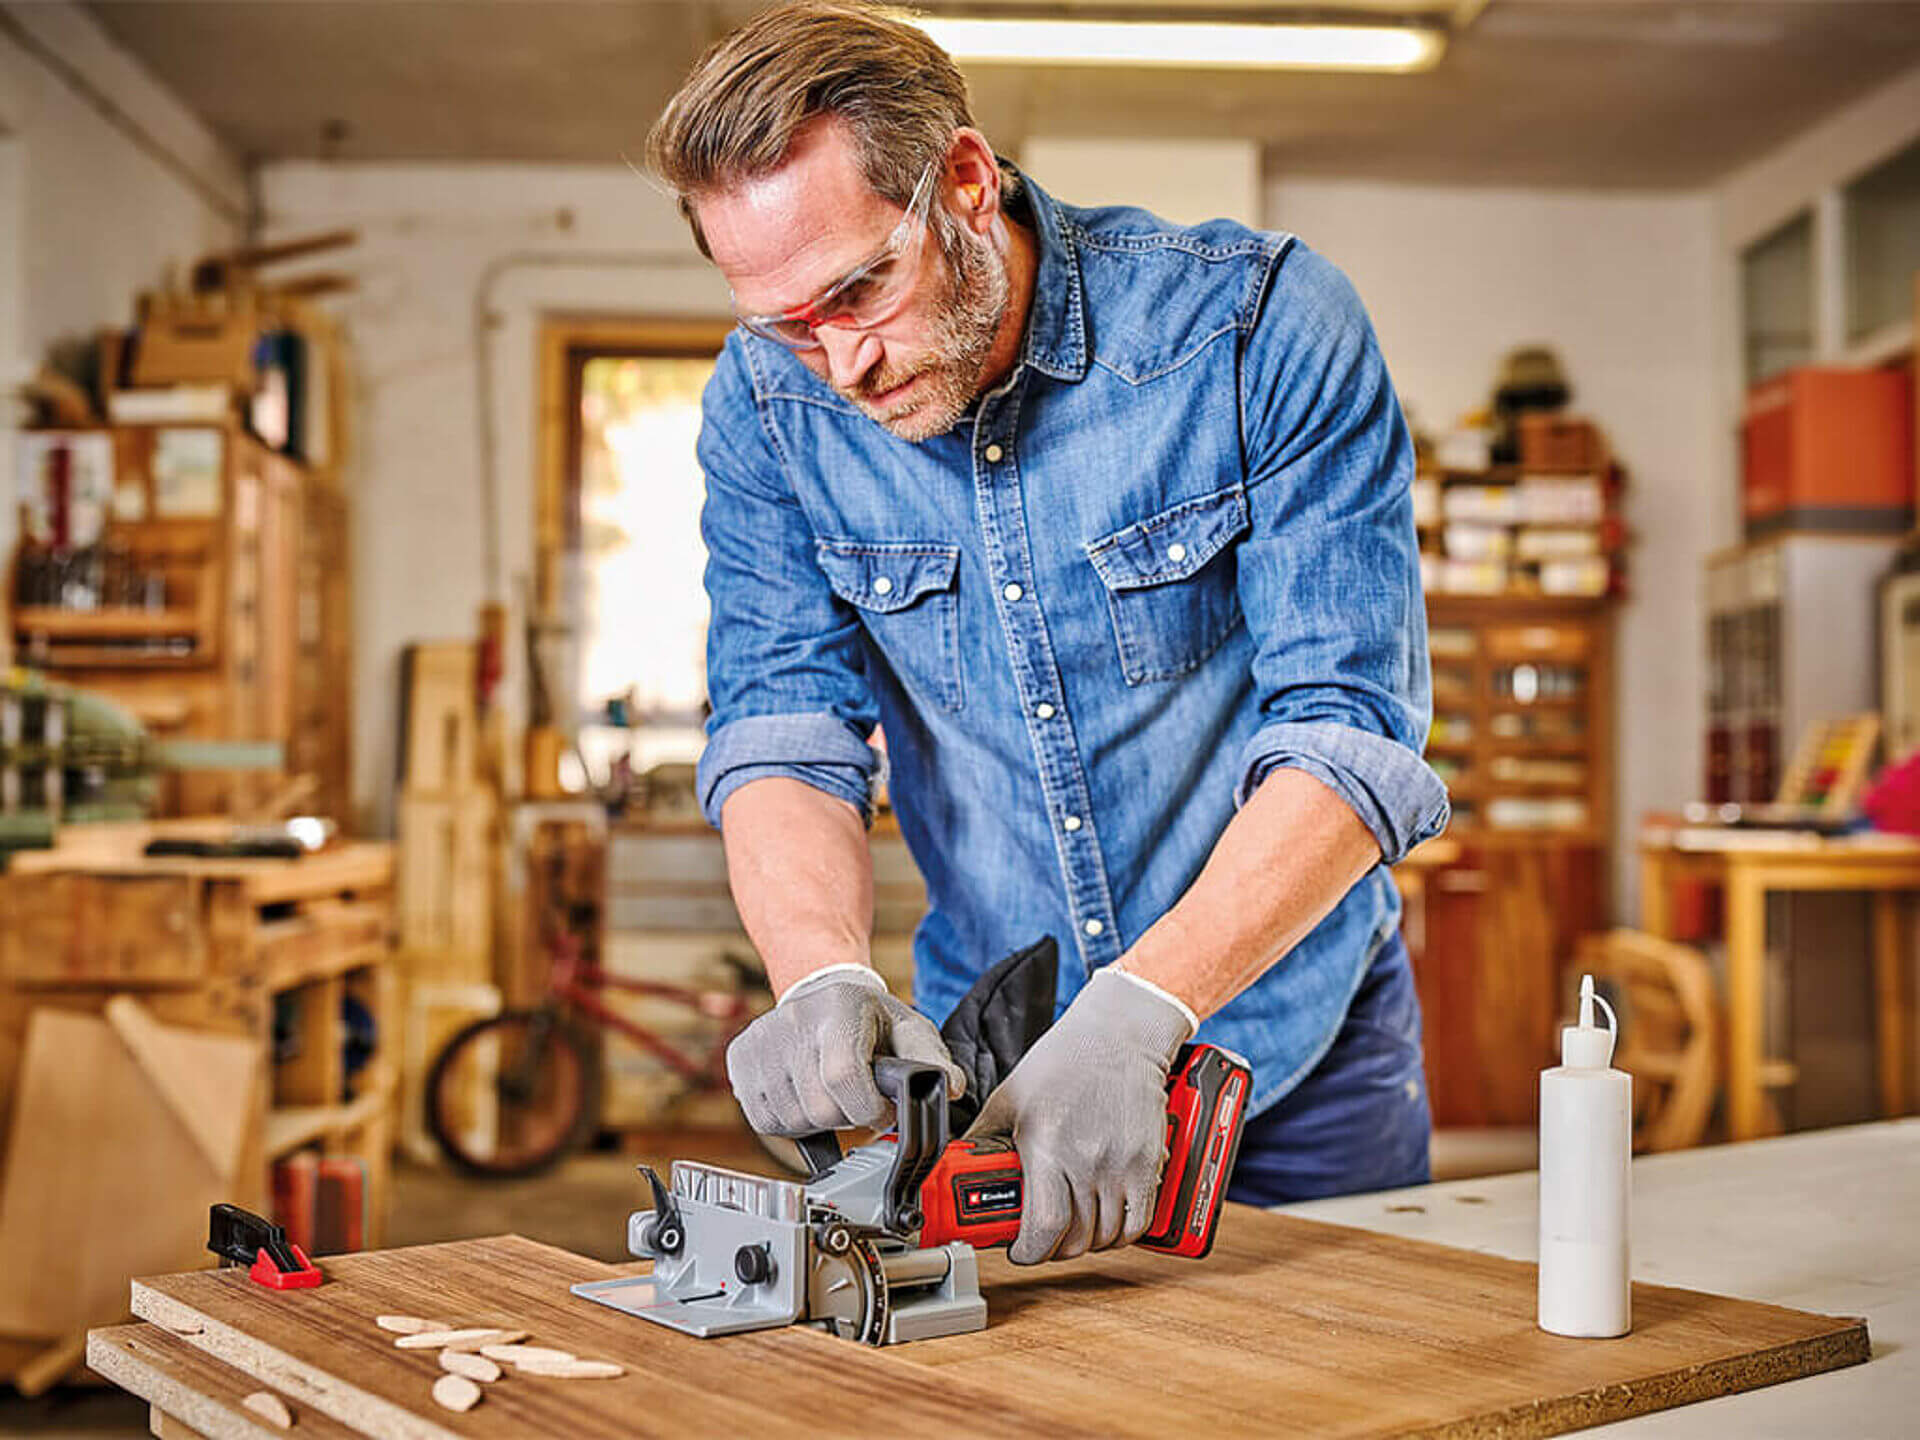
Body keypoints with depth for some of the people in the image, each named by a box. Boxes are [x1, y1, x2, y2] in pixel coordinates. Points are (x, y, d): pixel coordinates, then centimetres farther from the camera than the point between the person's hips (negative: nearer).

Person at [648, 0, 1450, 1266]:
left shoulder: (1259, 326, -20)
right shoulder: (768, 405, -9)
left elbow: (1353, 735, -24)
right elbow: (783, 722, -12)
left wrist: (1138, 1006, -37)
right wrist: (825, 974, -33)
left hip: (1298, 1047, -1)